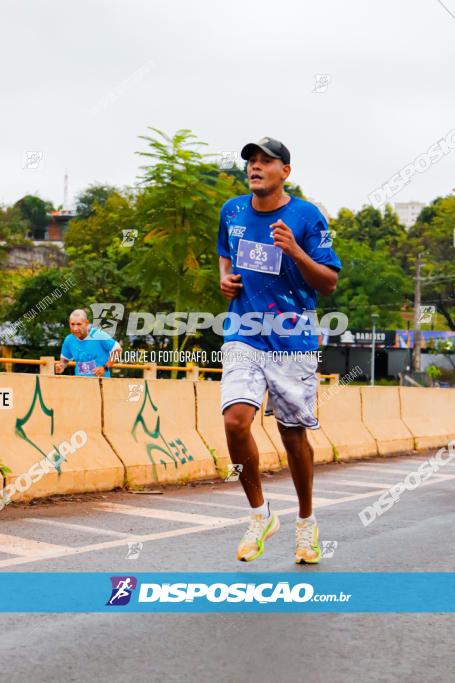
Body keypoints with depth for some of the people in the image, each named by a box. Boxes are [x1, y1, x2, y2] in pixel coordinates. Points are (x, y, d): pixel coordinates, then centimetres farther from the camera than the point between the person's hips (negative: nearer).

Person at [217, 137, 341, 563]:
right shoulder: (232, 211, 8)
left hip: (292, 341, -2)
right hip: (243, 337, 2)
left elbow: (329, 283, -5)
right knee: (235, 420, -18)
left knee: (293, 433, 5)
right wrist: (225, 277, 6)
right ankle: (260, 513, 4)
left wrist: (295, 251, -21)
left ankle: (306, 521, 29)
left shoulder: (307, 217, -5)